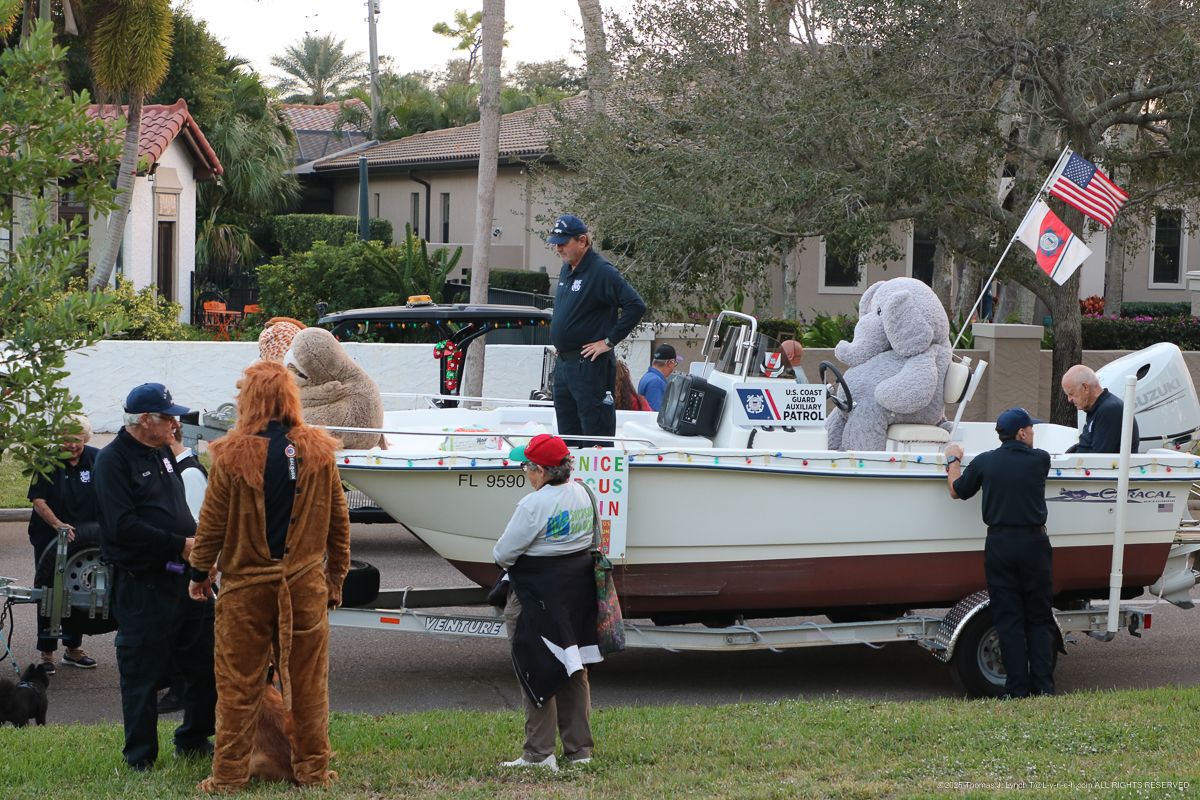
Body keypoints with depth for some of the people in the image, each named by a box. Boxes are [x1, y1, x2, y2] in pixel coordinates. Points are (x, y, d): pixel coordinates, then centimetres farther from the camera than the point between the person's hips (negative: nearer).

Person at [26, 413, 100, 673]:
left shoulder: (96, 460, -1)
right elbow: (39, 502, -14)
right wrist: (58, 525, -28)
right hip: (50, 540, -3)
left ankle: (72, 648, 23)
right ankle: (46, 653, 7)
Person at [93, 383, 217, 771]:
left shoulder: (163, 454, 17)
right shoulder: (113, 461, -10)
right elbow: (125, 527, -20)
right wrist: (181, 545, -17)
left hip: (185, 578, 8)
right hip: (142, 583, -8)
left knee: (205, 664, 11)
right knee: (142, 673, -1)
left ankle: (194, 741, 27)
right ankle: (140, 760, 9)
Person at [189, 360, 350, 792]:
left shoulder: (232, 455, -10)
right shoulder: (319, 452, -1)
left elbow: (212, 522, -3)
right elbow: (338, 521, 6)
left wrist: (200, 573, 11)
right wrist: (336, 576, 17)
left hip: (246, 584, -2)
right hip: (305, 582, 2)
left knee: (239, 684, 5)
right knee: (308, 682, 9)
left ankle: (229, 775, 9)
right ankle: (312, 770, 14)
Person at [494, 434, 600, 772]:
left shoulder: (534, 505, -22)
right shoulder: (582, 494, 2)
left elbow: (504, 553, -17)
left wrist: (505, 558, 5)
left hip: (539, 593, -8)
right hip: (579, 588, 8)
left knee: (537, 671, 1)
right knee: (573, 671, 16)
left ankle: (539, 754, 3)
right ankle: (579, 750, 21)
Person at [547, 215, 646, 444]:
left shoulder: (601, 271, -15)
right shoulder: (566, 270, 13)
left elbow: (635, 306, -22)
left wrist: (609, 341, -18)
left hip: (590, 365, -9)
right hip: (563, 363, 9)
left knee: (595, 434, -6)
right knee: (567, 432, 14)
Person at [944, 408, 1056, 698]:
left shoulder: (984, 462, -1)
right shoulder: (1039, 460, -2)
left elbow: (957, 491, 12)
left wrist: (953, 460, 30)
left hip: (999, 544, 1)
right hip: (1034, 542, -1)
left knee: (1008, 620, 4)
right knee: (1039, 620, 8)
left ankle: (1017, 690, 2)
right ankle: (1043, 687, 2)